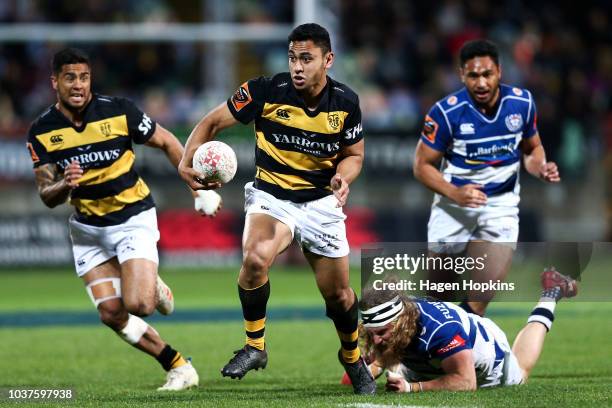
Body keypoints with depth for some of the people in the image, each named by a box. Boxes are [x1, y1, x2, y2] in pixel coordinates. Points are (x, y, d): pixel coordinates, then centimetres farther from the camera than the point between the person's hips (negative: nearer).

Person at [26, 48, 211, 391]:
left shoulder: (118, 111, -16)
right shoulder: (42, 132, -10)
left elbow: (167, 142, 0)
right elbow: (47, 197, -9)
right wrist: (65, 185, -32)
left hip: (133, 218, -3)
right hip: (87, 228, 3)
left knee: (136, 305, -20)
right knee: (112, 314, -6)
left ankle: (155, 288, 18)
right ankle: (178, 367, 11)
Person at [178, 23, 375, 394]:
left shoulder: (345, 102, -8)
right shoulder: (267, 91, -16)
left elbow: (354, 154, 7)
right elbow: (213, 122, -5)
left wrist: (343, 177, -16)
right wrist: (187, 162, -21)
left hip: (321, 201, 2)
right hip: (271, 195, -2)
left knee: (338, 293, 6)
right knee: (255, 259, -32)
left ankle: (353, 358, 38)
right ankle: (255, 346, -11)